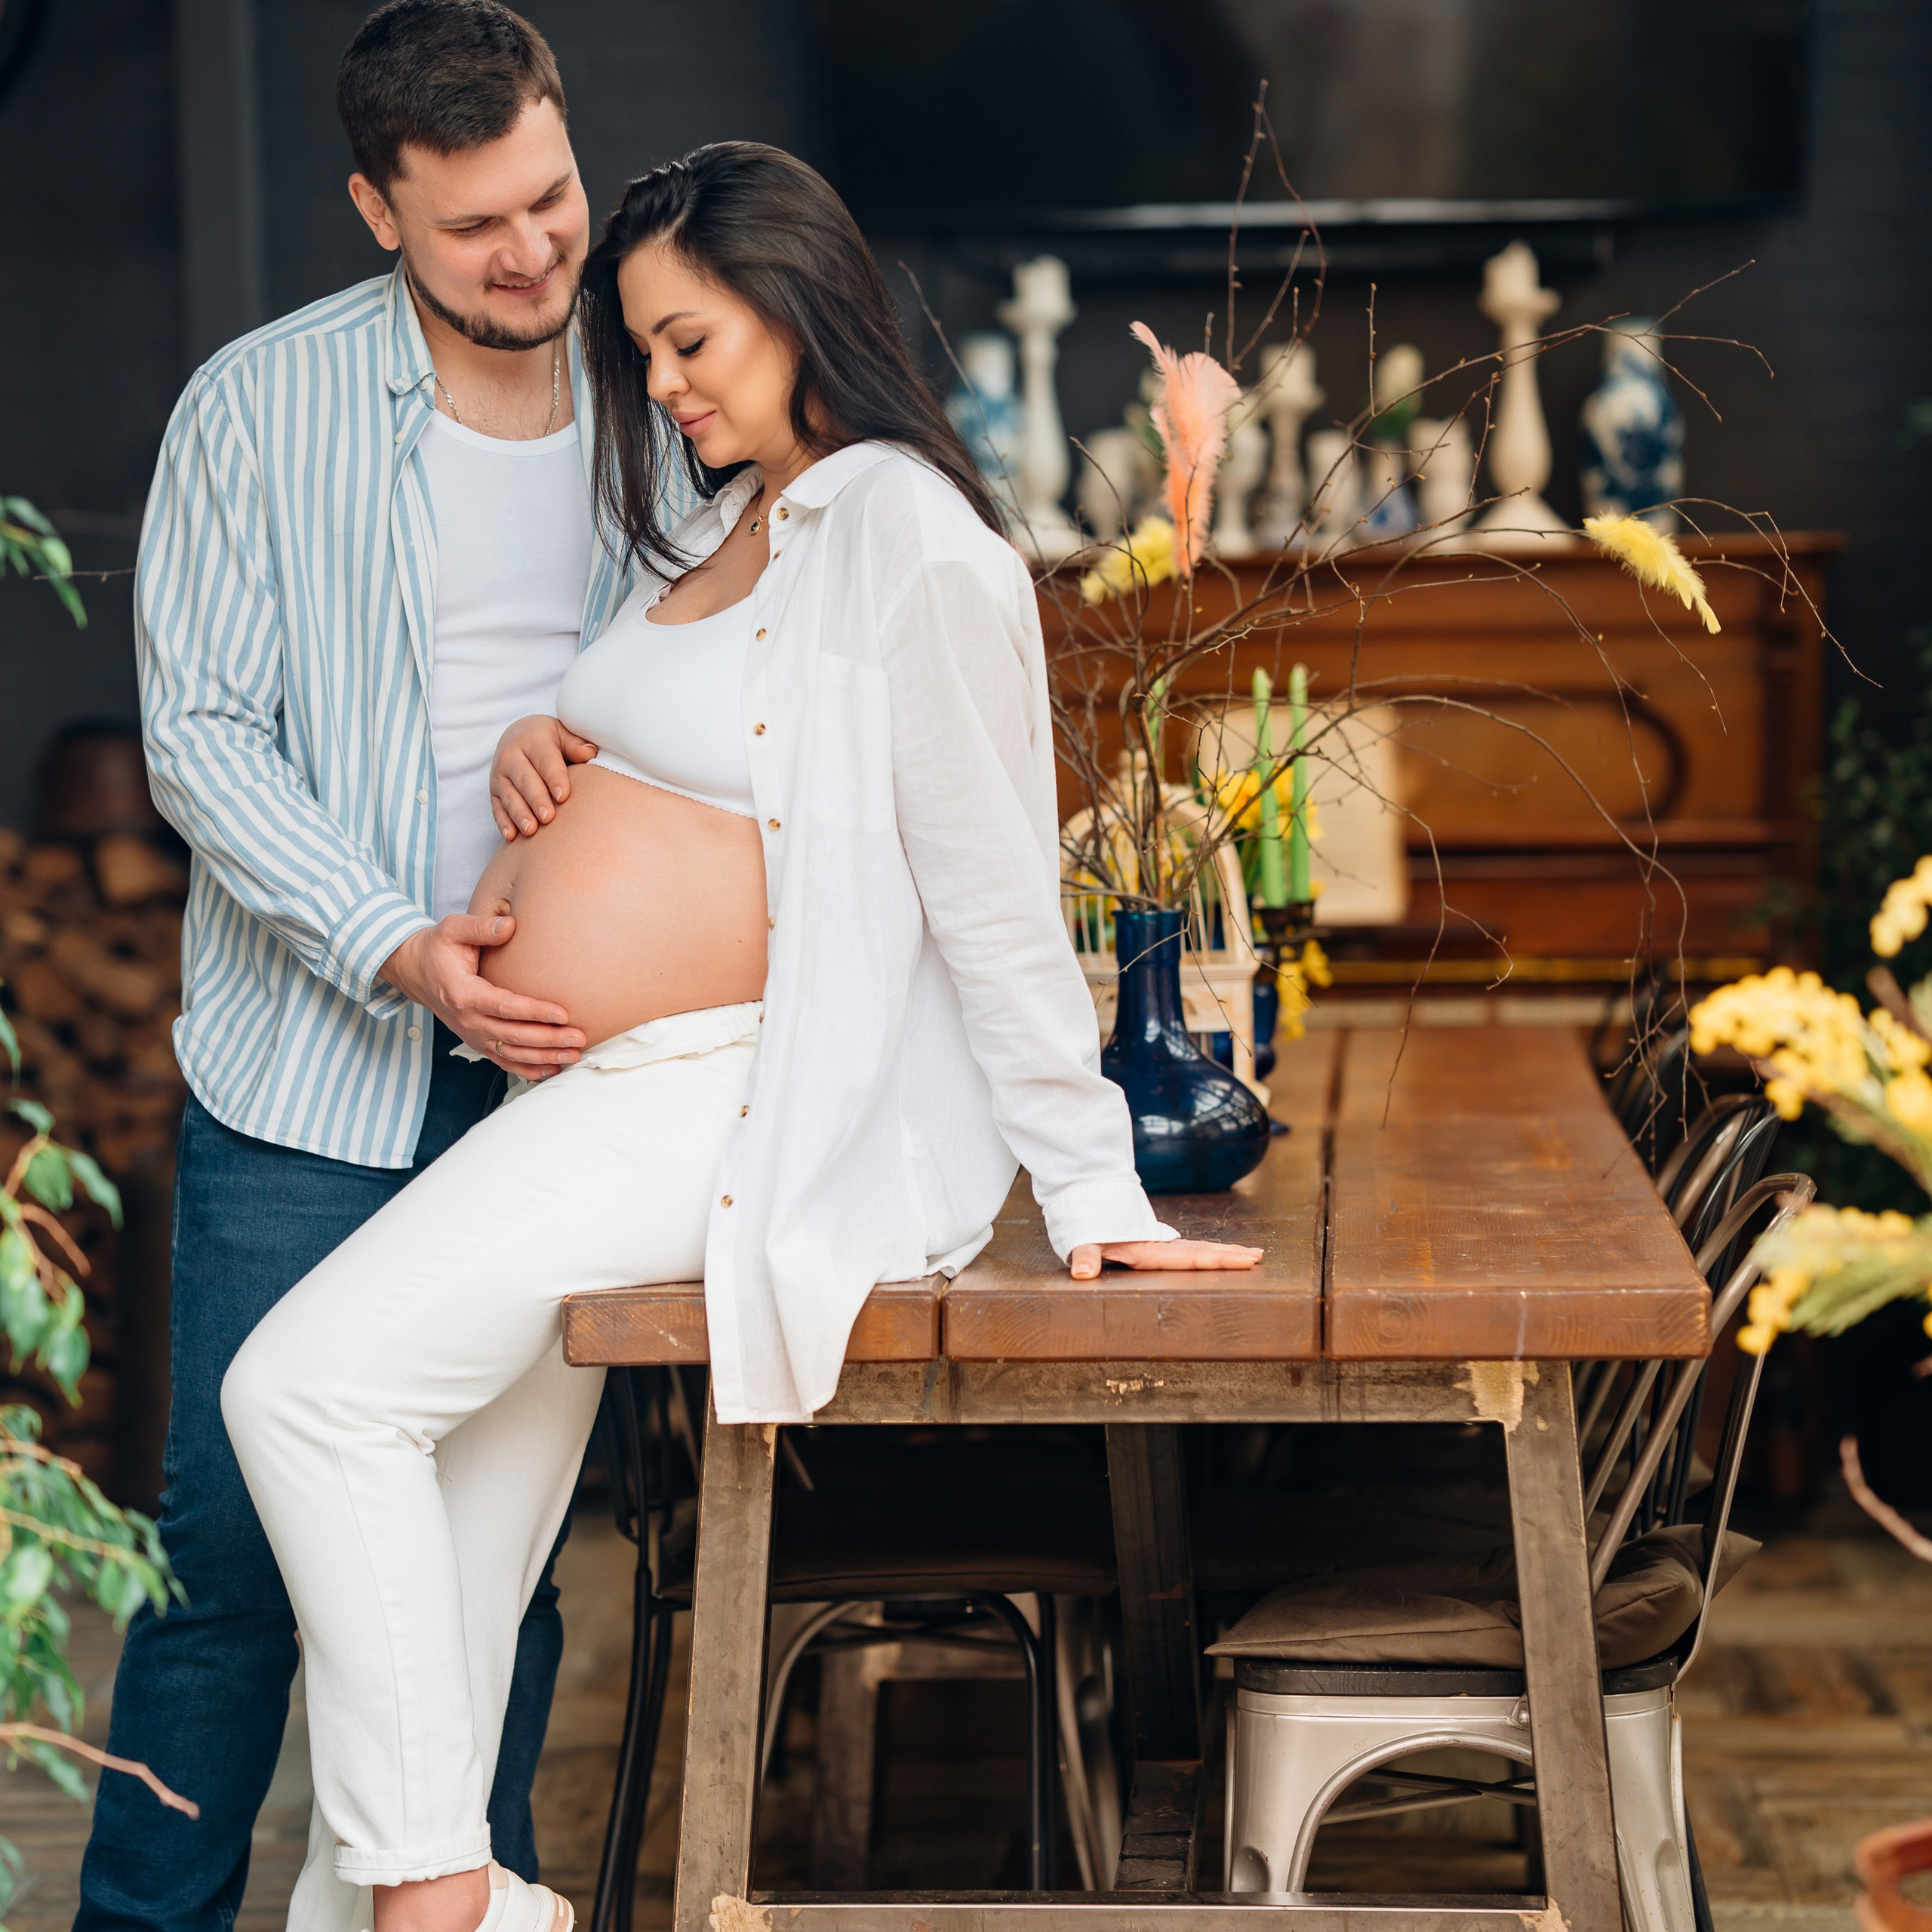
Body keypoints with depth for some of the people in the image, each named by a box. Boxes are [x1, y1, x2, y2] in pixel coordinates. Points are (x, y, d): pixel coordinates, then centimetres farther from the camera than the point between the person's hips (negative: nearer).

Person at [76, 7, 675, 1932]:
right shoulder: (259, 408, -4)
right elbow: (201, 732, -6)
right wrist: (398, 949, -19)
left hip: (563, 1070, 3)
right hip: (312, 1076, -3)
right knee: (237, 1541, -2)